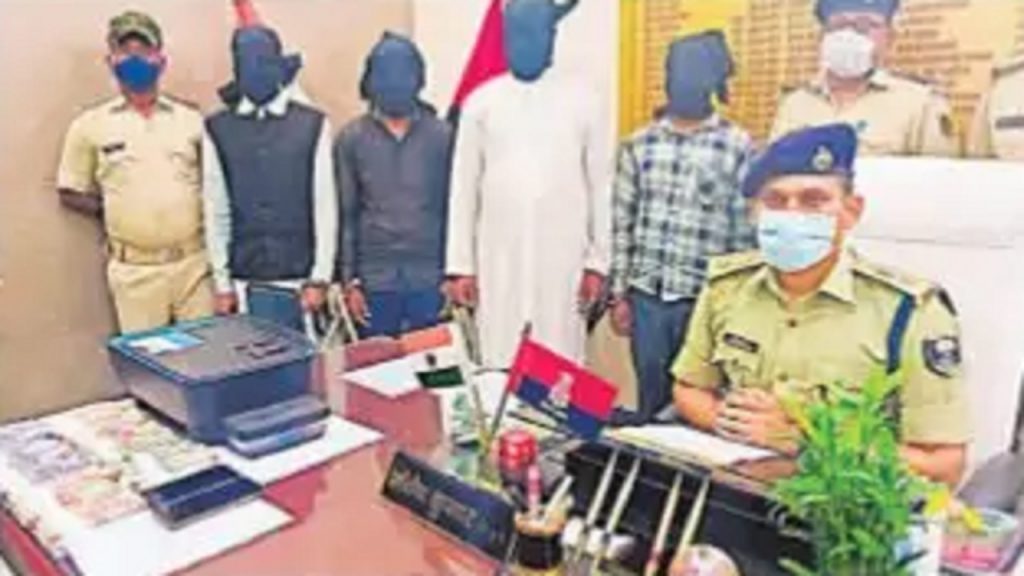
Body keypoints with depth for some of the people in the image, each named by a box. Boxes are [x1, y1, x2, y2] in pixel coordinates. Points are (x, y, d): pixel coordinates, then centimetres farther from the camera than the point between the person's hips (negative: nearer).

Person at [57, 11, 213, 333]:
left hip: (195, 262, 1)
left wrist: (201, 211, -5)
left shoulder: (191, 120, 6)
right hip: (135, 270, -1)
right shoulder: (90, 125, 3)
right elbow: (69, 194, 10)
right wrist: (110, 209, -3)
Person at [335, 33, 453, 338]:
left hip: (429, 277, 0)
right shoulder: (350, 139, 2)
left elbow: (453, 207, 3)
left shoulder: (443, 135, 2)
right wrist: (350, 281, -1)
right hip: (374, 278, 0)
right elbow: (346, 215, 2)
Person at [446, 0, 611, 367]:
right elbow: (464, 187, 5)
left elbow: (601, 187, 4)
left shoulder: (582, 102, 3)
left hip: (563, 261, 0)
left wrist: (597, 262, -1)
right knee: (499, 364, 3)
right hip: (498, 261, 1)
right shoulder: (481, 102, 5)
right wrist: (460, 265, 1)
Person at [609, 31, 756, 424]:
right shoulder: (639, 145, 4)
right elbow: (622, 223, 6)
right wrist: (619, 294, 4)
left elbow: (745, 230, -3)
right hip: (647, 294, 2)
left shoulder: (739, 148, -4)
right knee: (651, 398, 13)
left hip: (706, 298, -2)